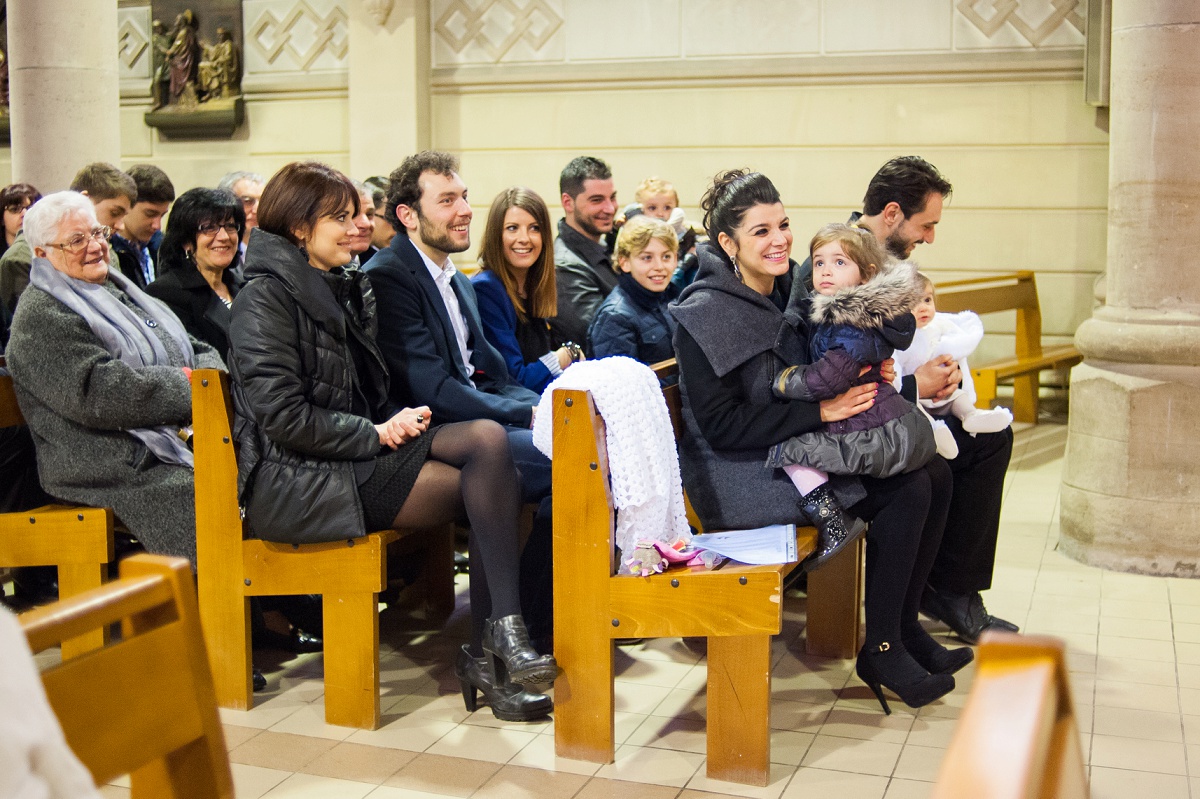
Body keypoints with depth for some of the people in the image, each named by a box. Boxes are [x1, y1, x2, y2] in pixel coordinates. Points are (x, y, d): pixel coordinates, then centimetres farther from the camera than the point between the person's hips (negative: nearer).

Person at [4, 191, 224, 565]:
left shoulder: (119, 291, 24)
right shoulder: (40, 318, -4)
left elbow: (202, 352, 22)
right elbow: (98, 393, -19)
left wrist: (209, 374, -3)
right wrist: (188, 390, -15)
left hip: (181, 438, 8)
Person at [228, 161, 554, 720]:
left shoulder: (350, 288, 17)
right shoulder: (267, 296, -9)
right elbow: (284, 417, -17)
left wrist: (396, 420, 1)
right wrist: (376, 434, -14)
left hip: (362, 451, 8)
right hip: (294, 480, -8)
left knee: (488, 438, -17)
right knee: (489, 485, -17)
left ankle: (489, 651, -20)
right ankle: (495, 645, -9)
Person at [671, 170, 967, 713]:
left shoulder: (791, 291, 6)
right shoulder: (704, 314, -17)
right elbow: (721, 425, -21)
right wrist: (820, 409, -23)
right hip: (736, 472, -8)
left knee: (934, 475, -3)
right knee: (905, 494, -19)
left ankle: (902, 626, 9)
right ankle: (880, 652, -5)